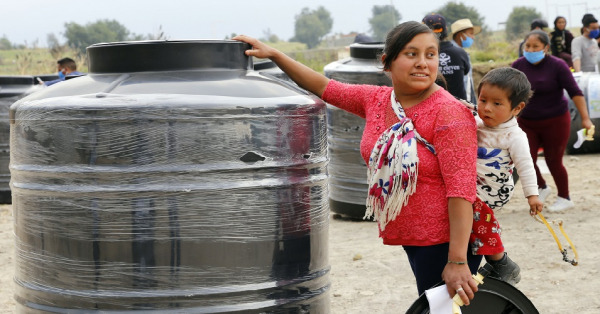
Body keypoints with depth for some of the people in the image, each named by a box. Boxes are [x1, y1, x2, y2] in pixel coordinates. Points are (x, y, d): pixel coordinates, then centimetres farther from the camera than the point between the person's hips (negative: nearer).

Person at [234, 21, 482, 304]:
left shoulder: (448, 112, -17)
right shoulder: (376, 100, 4)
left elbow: (461, 188, -22)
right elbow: (324, 87, 14)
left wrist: (457, 261, -26)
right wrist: (273, 54, 7)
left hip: (444, 244, -7)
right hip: (412, 239, 7)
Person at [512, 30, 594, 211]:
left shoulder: (557, 66, -14)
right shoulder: (518, 65, -4)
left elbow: (575, 92, -15)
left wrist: (585, 118, -20)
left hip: (555, 121, -3)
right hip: (527, 122, 3)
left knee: (554, 161, 3)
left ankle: (564, 198, 25)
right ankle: (542, 188, 27)